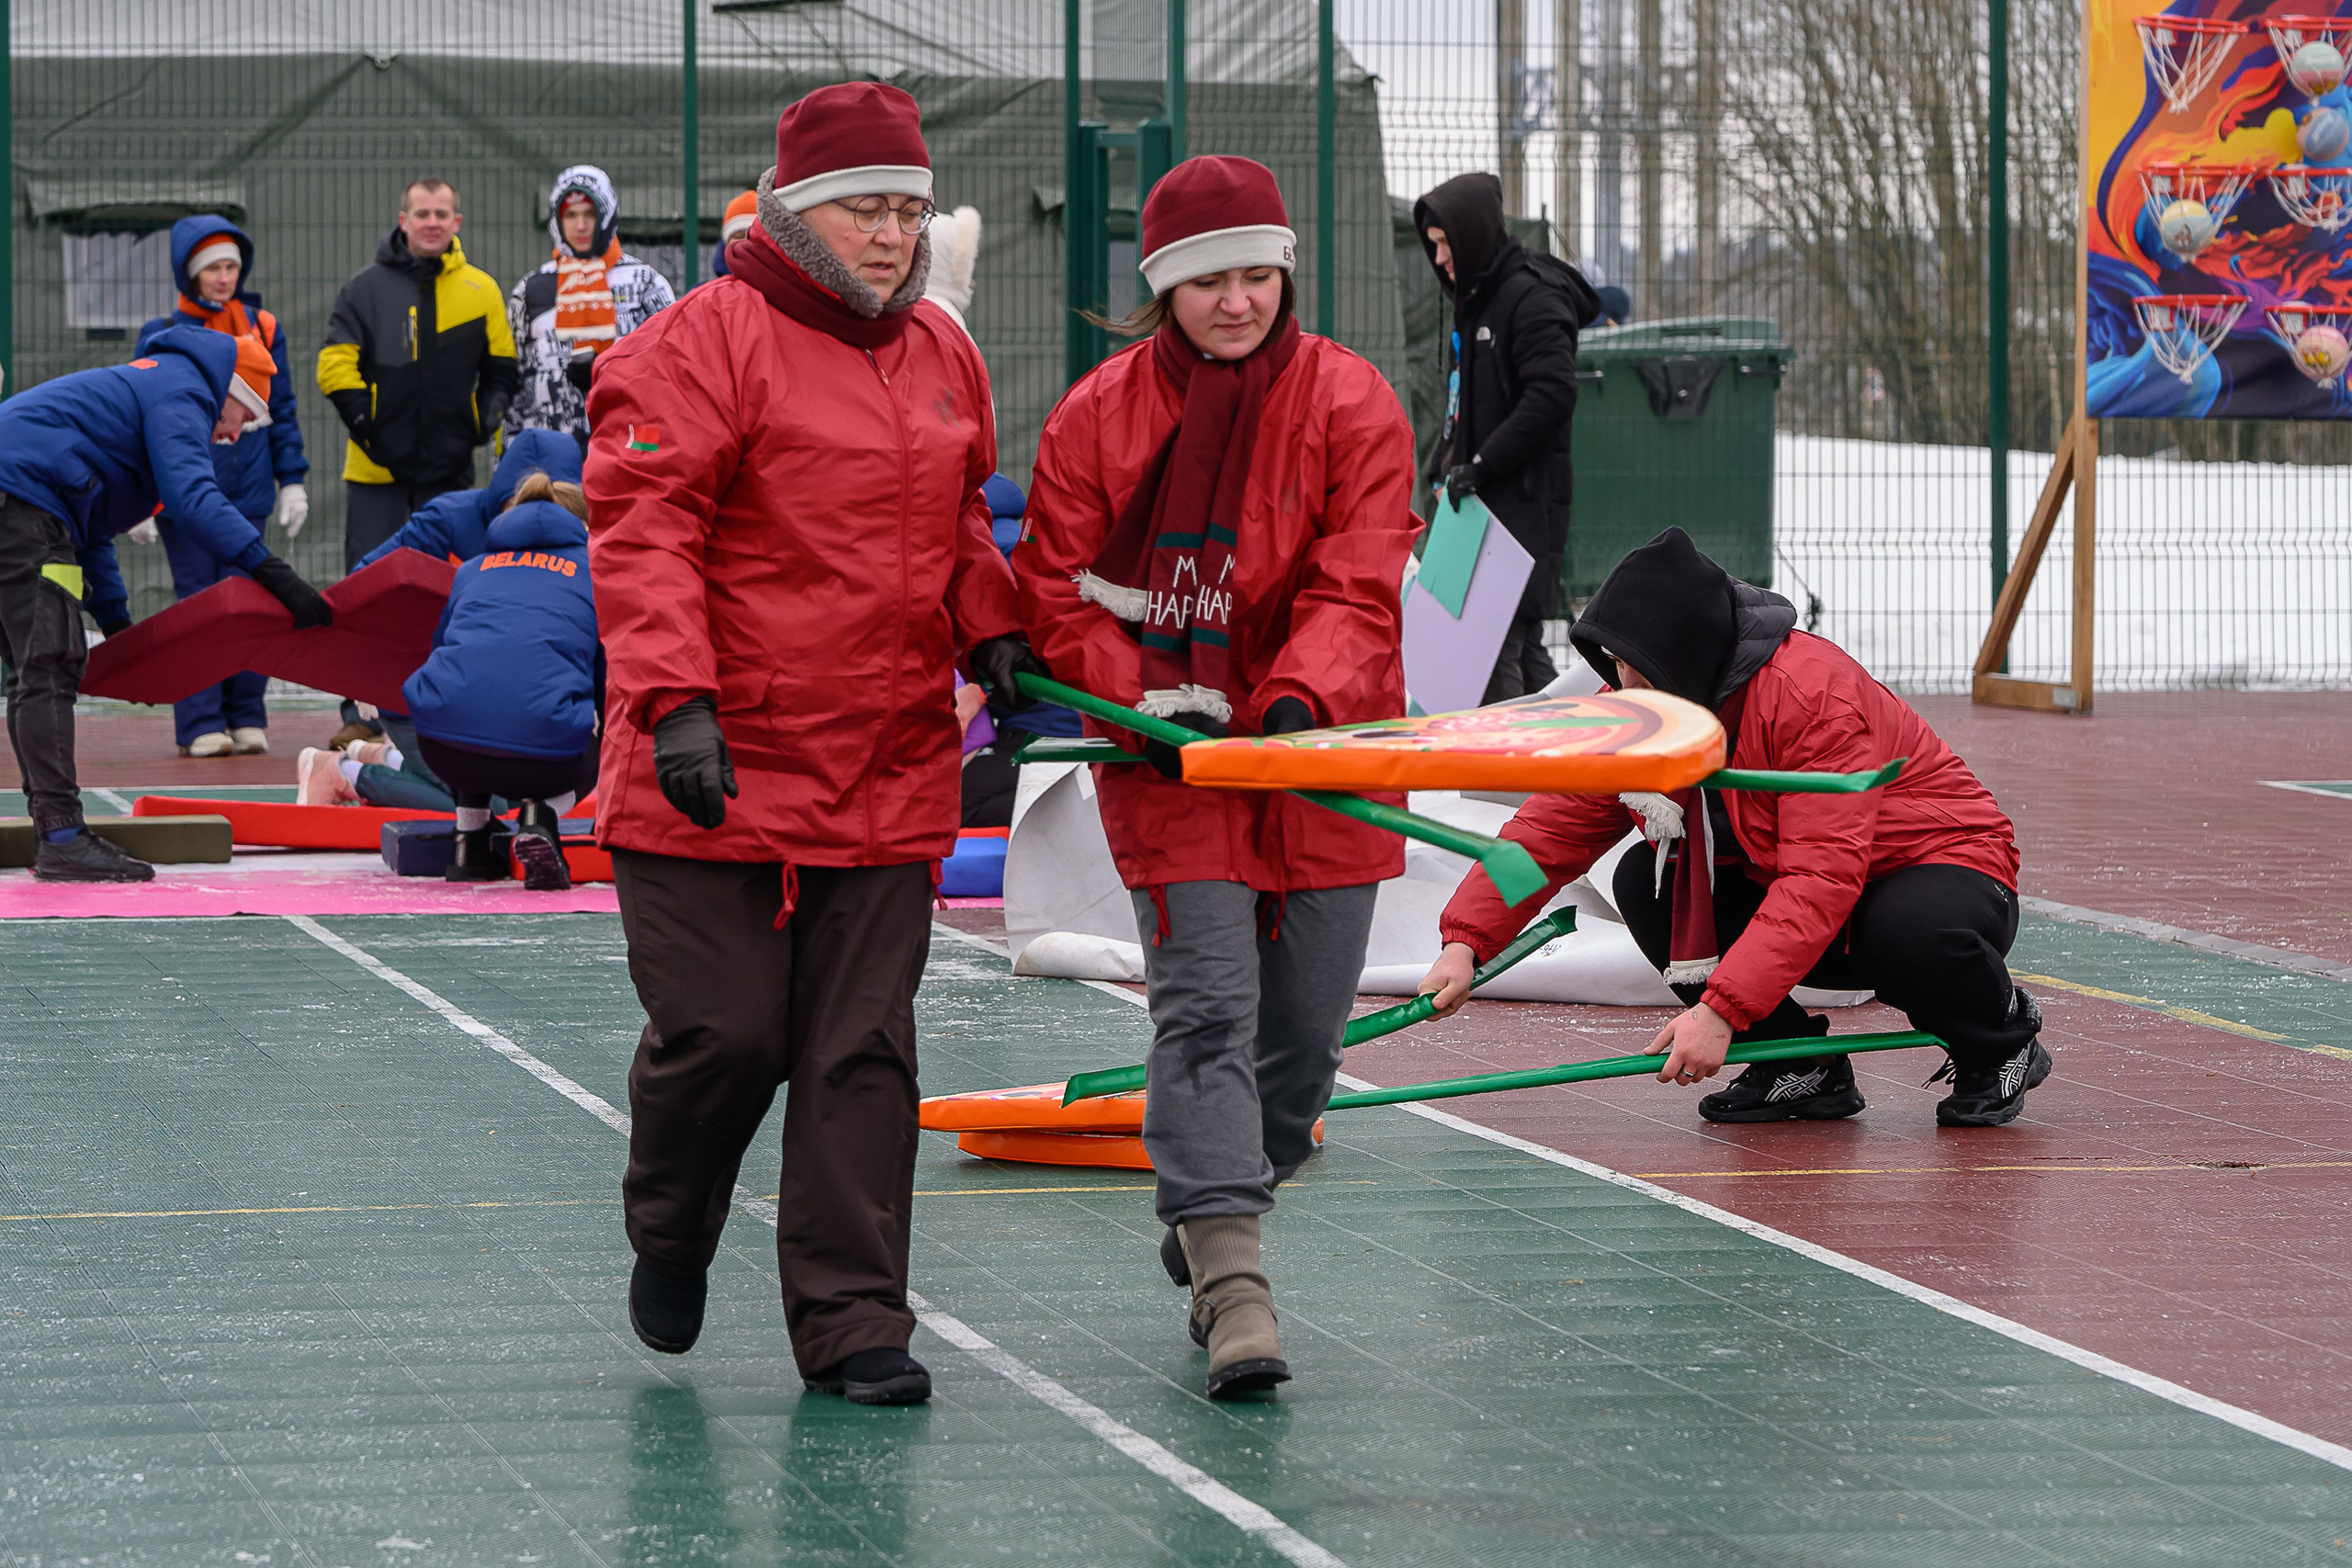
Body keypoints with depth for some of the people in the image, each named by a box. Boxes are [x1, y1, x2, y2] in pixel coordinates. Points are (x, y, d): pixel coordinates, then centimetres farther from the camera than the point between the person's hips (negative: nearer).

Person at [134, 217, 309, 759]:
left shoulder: (263, 330, 10)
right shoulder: (162, 336, 3)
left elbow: (282, 411, 15)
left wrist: (292, 481, 10)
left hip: (248, 492, 2)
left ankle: (247, 719, 8)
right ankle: (201, 724, 0)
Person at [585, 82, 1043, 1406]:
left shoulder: (942, 354, 13)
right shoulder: (705, 345, -10)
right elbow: (642, 530, -17)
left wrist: (990, 629, 10)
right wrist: (676, 698, -27)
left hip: (891, 776, 5)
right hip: (717, 775, -5)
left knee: (863, 1051, 3)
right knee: (726, 1033, -3)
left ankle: (852, 1323, 8)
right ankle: (670, 1236, 27)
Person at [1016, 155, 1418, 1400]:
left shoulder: (1352, 406, -3)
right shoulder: (1099, 414, -1)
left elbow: (1356, 589, -10)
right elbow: (1054, 593, 2)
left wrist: (1301, 698, -28)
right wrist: (1143, 702, -13)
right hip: (1167, 756, -1)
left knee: (1303, 1035, 7)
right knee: (1205, 1012, -14)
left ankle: (1206, 1230, 31)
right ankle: (1232, 1283, -20)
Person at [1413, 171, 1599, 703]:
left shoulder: (1534, 297, -12)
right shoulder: (1477, 298, 19)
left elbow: (1552, 395, -22)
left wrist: (1481, 464, -21)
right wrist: (1448, 465, 16)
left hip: (1526, 500, -10)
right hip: (1483, 500, 10)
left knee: (1495, 643, -15)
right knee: (1519, 644, 12)